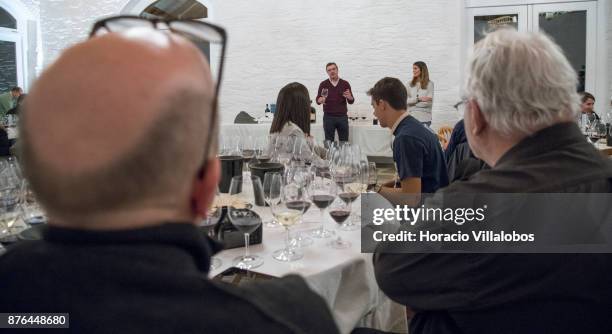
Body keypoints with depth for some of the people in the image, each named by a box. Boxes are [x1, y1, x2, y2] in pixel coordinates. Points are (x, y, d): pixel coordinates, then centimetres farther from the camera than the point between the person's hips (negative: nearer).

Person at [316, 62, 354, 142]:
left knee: (344, 142, 4)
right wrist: (320, 100, -23)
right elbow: (318, 100, 1)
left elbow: (351, 101, 3)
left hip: (342, 117, 1)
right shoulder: (323, 84, 3)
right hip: (328, 117, -1)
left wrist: (349, 97, -21)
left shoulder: (345, 84, 4)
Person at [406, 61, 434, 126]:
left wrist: (412, 102, -5)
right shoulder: (410, 84, 8)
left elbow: (429, 102, -7)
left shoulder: (429, 84, -1)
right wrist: (418, 99, -15)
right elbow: (406, 100, -2)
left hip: (424, 118, -2)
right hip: (411, 117, 2)